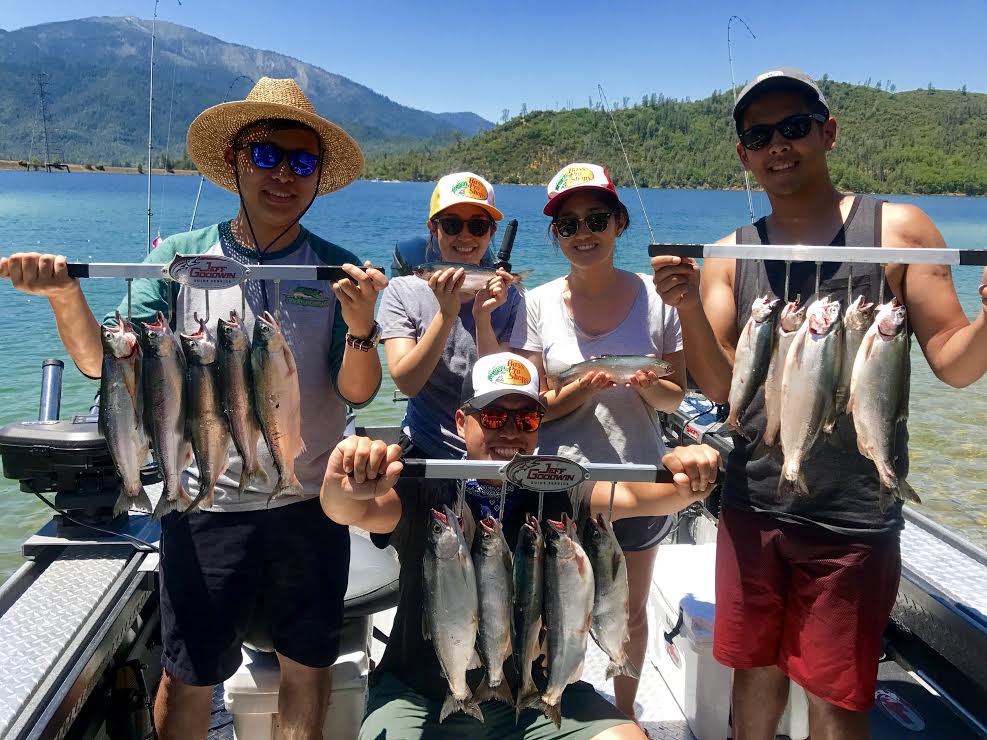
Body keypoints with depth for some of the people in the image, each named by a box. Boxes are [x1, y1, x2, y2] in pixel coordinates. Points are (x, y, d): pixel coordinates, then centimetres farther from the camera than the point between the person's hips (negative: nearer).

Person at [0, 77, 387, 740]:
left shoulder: (338, 270, -3)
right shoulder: (180, 258, -2)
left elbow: (357, 392, -9)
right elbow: (103, 363, -7)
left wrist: (360, 326, -27)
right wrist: (65, 294, -23)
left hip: (313, 505, 1)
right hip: (208, 505, 0)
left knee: (309, 663, 17)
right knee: (190, 677, 12)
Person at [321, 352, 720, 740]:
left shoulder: (558, 496, -6)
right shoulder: (426, 494, -12)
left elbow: (635, 493, -19)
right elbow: (354, 511, -28)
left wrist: (683, 484, -41)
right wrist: (344, 489, -51)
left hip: (535, 695, 2)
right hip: (421, 696, -2)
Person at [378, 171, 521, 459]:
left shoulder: (508, 297, 2)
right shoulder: (403, 291, 1)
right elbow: (407, 382, -9)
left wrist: (482, 317, -17)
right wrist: (446, 314, -20)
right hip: (425, 450, 0)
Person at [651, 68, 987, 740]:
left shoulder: (897, 229, -3)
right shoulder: (729, 256, 4)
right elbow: (721, 387, -3)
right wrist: (689, 307, -19)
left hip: (854, 519, -2)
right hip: (753, 507, 3)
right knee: (756, 671, 17)